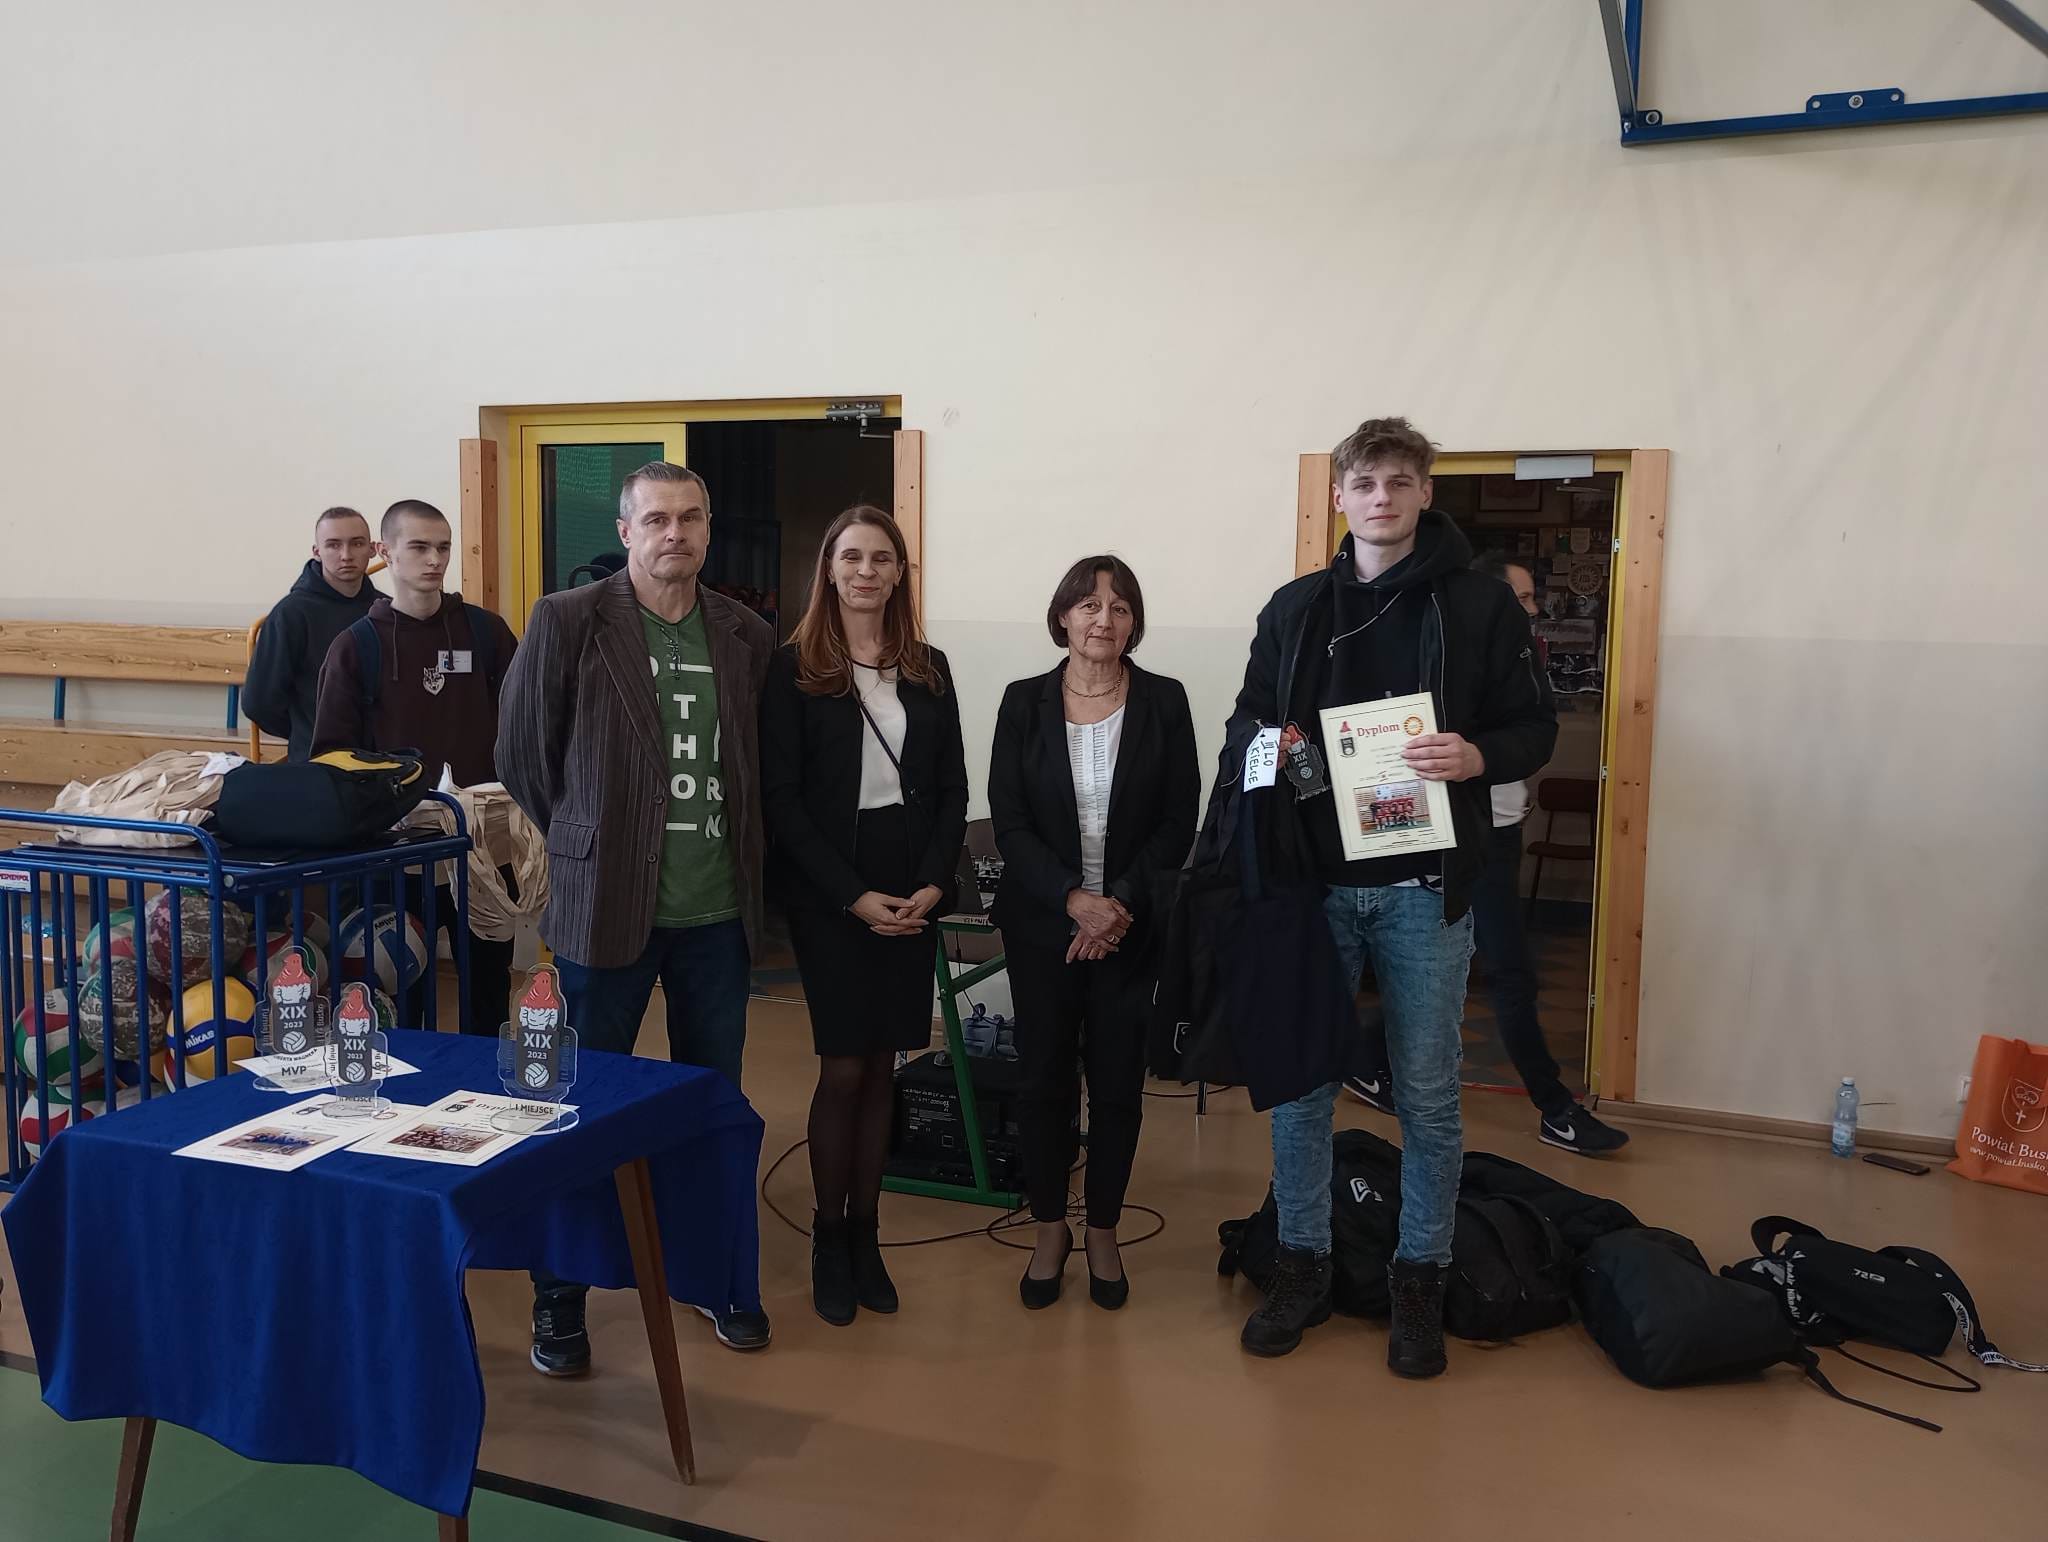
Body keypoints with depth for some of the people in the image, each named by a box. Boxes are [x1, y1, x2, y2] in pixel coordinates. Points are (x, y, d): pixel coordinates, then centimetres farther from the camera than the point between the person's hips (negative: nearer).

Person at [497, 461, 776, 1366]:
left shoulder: (747, 638, 5)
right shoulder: (567, 622, -6)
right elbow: (523, 757, 0)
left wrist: (736, 858, 7)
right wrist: (586, 844, 4)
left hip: (718, 912, 3)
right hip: (606, 907, -3)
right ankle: (560, 1300, 24)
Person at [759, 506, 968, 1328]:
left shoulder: (929, 668, 9)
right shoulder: (793, 668, -3)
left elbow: (952, 789, 7)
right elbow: (782, 798, -8)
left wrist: (933, 884, -7)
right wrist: (854, 896, -14)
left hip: (913, 892, 4)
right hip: (829, 893, -3)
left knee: (881, 1065, 8)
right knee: (844, 1068, -2)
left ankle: (865, 1234, 19)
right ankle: (829, 1239, 15)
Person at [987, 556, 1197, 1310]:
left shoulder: (1164, 701, -1)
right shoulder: (1024, 702, 0)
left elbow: (1179, 823, -2)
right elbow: (1009, 823, -5)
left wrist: (1121, 904, -14)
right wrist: (1074, 900, -17)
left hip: (1131, 927, 0)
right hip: (1042, 923, 0)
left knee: (1118, 1083, 6)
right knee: (1045, 1079, 7)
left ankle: (1104, 1233, 24)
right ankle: (1050, 1230, 25)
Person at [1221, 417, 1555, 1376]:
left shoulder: (1480, 605, 0)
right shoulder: (1296, 607, 8)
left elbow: (1534, 729, 2)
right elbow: (1247, 721, 13)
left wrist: (1478, 756, -19)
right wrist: (1262, 749, -10)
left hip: (1423, 889, -2)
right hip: (1313, 882, 2)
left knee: (1427, 1095, 7)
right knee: (1298, 1081, 9)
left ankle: (1419, 1280, 24)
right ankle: (1302, 1267, 25)